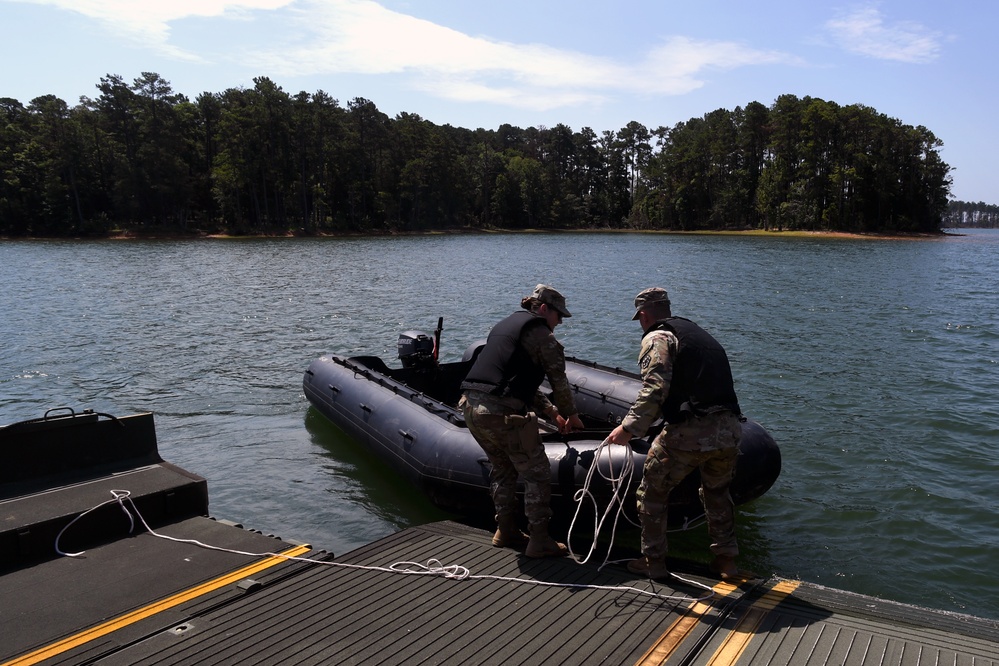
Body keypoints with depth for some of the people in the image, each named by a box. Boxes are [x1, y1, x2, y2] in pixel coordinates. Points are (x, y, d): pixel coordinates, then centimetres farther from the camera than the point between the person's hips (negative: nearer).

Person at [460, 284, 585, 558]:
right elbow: (559, 381, 0)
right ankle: (539, 541, 13)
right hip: (502, 414, -9)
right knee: (537, 474, 6)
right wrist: (571, 415, 17)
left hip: (471, 407, 9)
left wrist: (552, 412, 28)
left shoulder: (506, 324, 24)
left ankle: (506, 532, 35)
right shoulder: (540, 332, -2)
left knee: (502, 469, 25)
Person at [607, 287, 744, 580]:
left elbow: (654, 390, -16)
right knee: (717, 492, 29)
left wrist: (629, 428, -14)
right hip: (729, 429, 8)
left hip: (689, 432, -7)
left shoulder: (657, 337, -1)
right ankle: (726, 560, 33)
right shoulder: (700, 334, 24)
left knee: (653, 492, 13)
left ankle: (653, 561, 20)